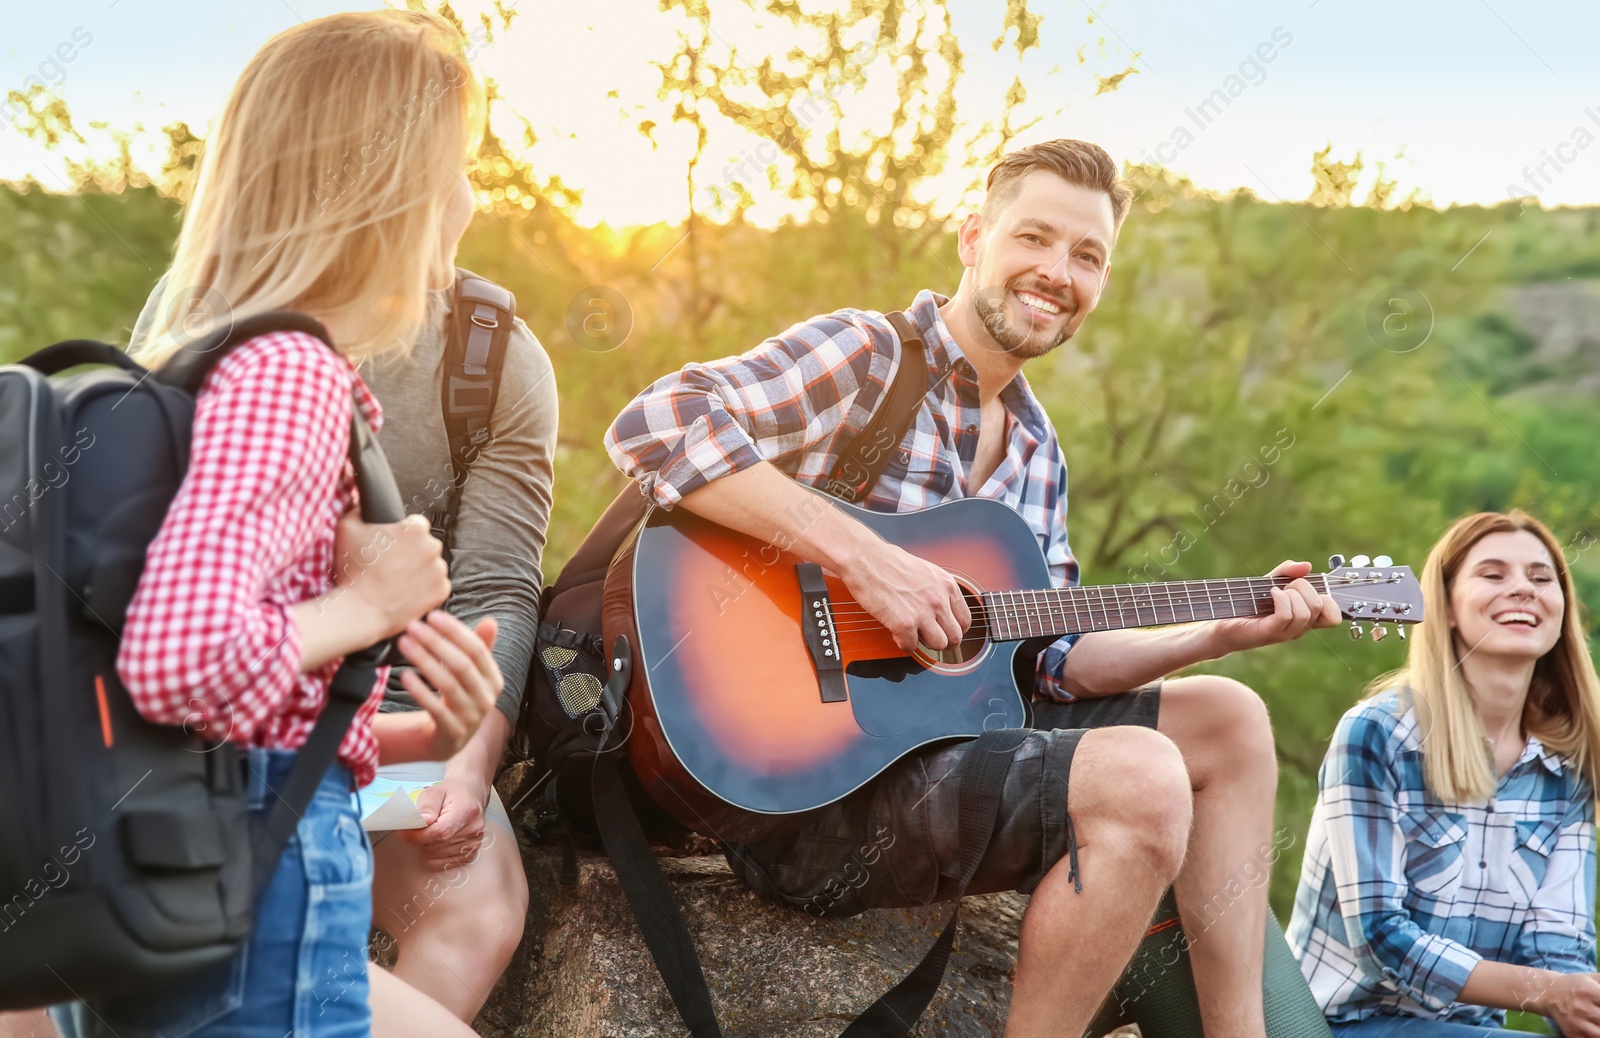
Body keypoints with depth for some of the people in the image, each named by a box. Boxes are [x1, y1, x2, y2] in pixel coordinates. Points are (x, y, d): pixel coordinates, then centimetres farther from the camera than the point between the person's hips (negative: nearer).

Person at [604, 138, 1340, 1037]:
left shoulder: (1036, 450, 15)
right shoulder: (866, 354, -9)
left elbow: (1051, 660, 15)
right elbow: (653, 425, -25)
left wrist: (1227, 635, 4)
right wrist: (863, 555, -29)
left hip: (945, 732, 9)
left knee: (1229, 718, 8)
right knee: (1141, 779, -26)